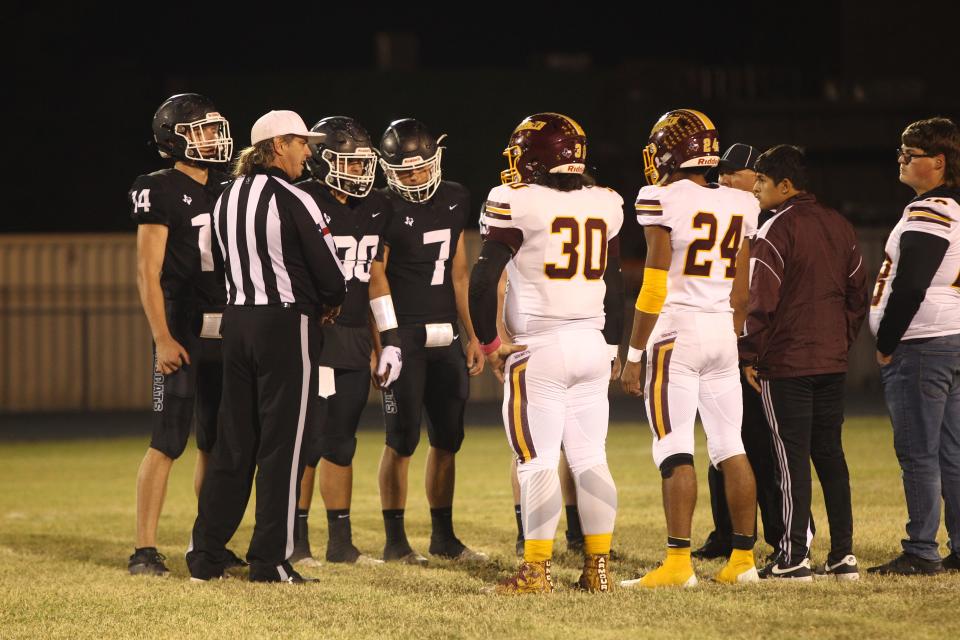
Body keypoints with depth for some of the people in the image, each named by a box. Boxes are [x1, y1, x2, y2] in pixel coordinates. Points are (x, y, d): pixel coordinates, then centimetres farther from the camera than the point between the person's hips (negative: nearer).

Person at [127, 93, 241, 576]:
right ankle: (145, 549, -6)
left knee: (216, 444, 11)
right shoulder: (160, 191, -8)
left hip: (226, 332, 7)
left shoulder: (224, 188, 14)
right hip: (183, 331, -7)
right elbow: (148, 273, -11)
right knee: (168, 442, -8)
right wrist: (162, 338, -17)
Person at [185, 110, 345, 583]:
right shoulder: (293, 202, -12)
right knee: (281, 445, 0)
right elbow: (330, 277, -11)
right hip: (286, 323, -7)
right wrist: (329, 303, 13)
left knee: (233, 442, 12)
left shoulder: (226, 199, 10)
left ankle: (205, 553, 11)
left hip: (237, 318, 7)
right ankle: (270, 561, 1)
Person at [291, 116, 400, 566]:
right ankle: (296, 541, 2)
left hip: (355, 339, 6)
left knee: (341, 443, 10)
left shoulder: (375, 209, 11)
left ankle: (341, 542, 14)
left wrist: (390, 339, 13)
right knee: (307, 441, -4)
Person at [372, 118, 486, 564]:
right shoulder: (385, 209, -9)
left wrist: (472, 335, 15)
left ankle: (444, 537, 19)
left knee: (447, 439, 9)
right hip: (405, 336, -6)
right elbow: (376, 281, -11)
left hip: (445, 337, 6)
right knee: (402, 440, -4)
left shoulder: (454, 200, 10)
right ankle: (395, 541, 2)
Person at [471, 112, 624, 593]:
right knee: (590, 458, 9)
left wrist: (489, 341, 2)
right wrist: (612, 346, 26)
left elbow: (484, 279, -10)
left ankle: (536, 571, -4)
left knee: (538, 461, -3)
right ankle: (598, 567, 9)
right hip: (592, 344, 5)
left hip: (539, 348, -5)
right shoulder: (604, 206, 8)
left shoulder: (517, 203, -9)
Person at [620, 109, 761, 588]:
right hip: (722, 333, 6)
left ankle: (679, 562, -9)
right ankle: (743, 559, 10)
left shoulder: (664, 201, -10)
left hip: (675, 332, -6)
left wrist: (634, 354, -6)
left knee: (675, 451, -6)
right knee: (729, 448, 9)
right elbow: (739, 291, 14)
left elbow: (654, 286, -11)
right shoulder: (740, 206, 9)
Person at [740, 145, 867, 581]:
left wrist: (749, 356, -8)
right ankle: (843, 554, 9)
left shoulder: (777, 230, -12)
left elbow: (761, 302, -15)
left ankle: (794, 558, -3)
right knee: (830, 453, 11)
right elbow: (857, 293, 14)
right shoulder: (839, 226, 11)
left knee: (793, 458, -4)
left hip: (785, 361, -7)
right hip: (833, 361, 7)